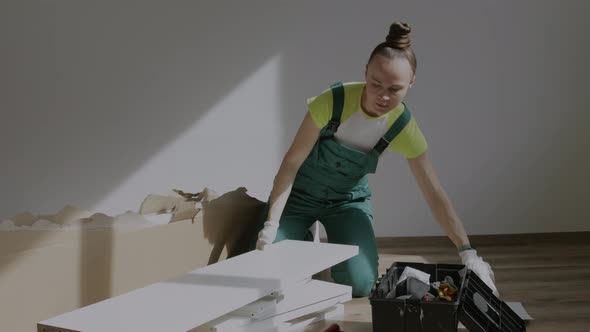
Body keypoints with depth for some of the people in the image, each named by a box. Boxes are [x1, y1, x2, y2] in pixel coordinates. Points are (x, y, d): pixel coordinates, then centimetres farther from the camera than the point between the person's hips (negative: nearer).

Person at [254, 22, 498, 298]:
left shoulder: (403, 127, -21)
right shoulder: (333, 101, -29)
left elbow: (434, 194, -16)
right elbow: (292, 162, -21)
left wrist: (468, 252, -22)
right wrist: (271, 224, -26)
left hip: (349, 199, 2)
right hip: (300, 192, -1)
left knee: (360, 285, -16)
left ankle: (331, 248, 18)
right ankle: (305, 246, 17)